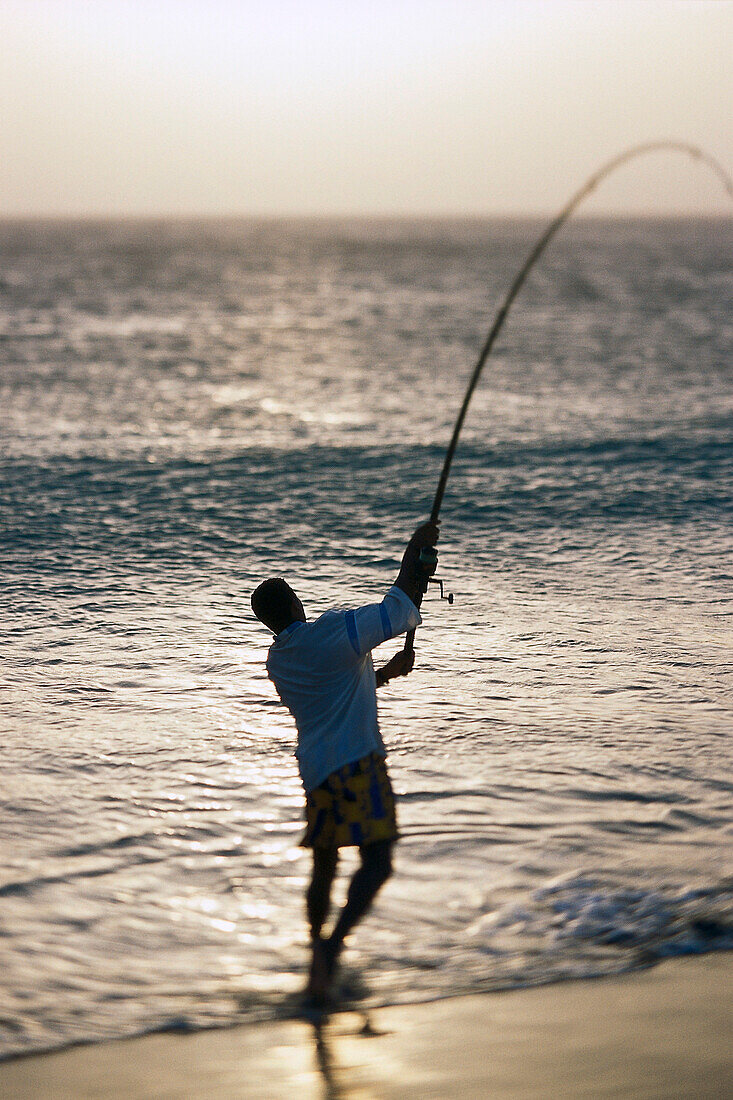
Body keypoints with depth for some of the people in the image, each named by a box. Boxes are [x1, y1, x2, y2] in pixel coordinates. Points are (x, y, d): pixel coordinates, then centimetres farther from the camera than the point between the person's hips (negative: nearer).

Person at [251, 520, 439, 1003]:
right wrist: (415, 550, 1)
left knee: (324, 869, 18)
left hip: (316, 768, 7)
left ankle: (318, 952, 24)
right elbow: (399, 610, -10)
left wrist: (385, 673, 27)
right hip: (357, 762, -7)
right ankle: (332, 946, -28)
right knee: (377, 861, -12)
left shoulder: (278, 661, 12)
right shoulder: (334, 633, -11)